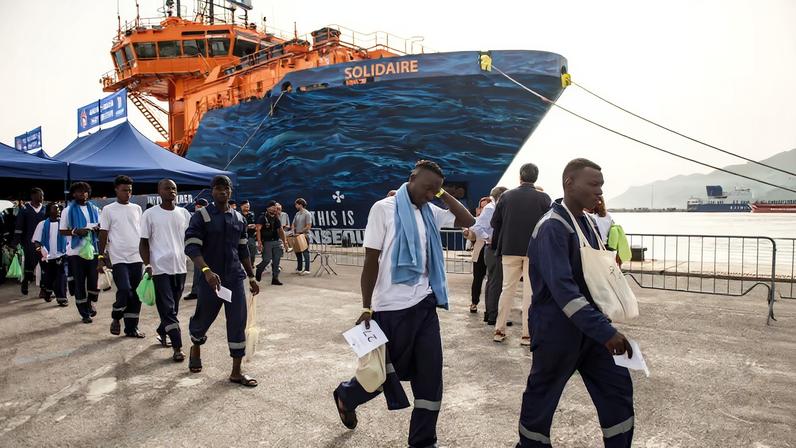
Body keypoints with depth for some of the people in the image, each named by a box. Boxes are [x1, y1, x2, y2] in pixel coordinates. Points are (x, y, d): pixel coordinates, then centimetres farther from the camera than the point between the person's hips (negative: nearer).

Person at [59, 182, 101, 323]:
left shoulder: (94, 209, 10)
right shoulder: (68, 211, 2)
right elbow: (62, 231, 0)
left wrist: (97, 228, -8)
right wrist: (76, 231, -18)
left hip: (92, 249, 2)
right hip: (76, 251, -2)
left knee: (94, 280, 2)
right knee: (79, 283, 3)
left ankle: (91, 305, 27)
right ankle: (84, 313, 11)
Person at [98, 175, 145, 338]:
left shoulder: (137, 208, 12)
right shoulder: (108, 210, 2)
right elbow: (103, 235, 2)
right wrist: (101, 259, -1)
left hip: (137, 257, 4)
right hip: (119, 258, -4)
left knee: (136, 294, 4)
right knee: (125, 290, -14)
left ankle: (131, 328, 14)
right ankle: (116, 318, 14)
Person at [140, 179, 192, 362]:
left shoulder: (184, 213, 6)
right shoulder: (150, 214, -2)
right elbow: (144, 242, 0)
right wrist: (147, 264, -11)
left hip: (180, 267, 4)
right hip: (160, 267, -4)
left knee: (173, 307, 15)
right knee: (168, 308, -5)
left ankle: (162, 332, 39)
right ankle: (177, 347, -2)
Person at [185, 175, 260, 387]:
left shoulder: (239, 219, 10)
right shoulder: (202, 217, -6)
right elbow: (191, 247, -15)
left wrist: (252, 277, 14)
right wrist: (207, 271, -29)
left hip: (235, 278, 4)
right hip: (211, 278, -3)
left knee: (238, 323, 0)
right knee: (204, 318, 12)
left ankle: (236, 371, 9)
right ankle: (196, 349, 46)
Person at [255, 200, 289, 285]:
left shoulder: (276, 218, 12)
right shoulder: (263, 217, -5)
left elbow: (280, 230, 17)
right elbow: (258, 229, -12)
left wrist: (284, 241, 7)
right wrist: (259, 242, -21)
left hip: (277, 241, 6)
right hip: (267, 242, -5)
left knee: (276, 261, 3)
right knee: (267, 260, -10)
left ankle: (275, 278, 10)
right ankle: (259, 271, 20)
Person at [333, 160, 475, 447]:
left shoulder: (431, 211, 9)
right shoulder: (384, 209, -8)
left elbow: (468, 221, 10)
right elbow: (371, 261, -10)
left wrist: (444, 194, 2)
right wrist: (367, 308, -12)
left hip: (425, 304, 6)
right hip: (392, 307, -5)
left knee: (430, 374, 5)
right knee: (386, 370, 9)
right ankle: (346, 394, 40)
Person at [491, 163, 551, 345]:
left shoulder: (506, 196, -1)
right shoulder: (544, 198, -6)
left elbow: (494, 223, 2)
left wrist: (500, 244, 17)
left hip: (510, 250, 2)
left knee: (507, 289, 11)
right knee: (530, 292, 4)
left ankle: (499, 330, 15)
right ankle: (527, 334, 6)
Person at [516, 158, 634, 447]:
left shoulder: (586, 222, 7)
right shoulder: (552, 227, -20)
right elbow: (563, 288, -29)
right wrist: (606, 331, -31)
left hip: (590, 325, 8)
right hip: (558, 328, -8)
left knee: (618, 387, 10)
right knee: (542, 395, 9)